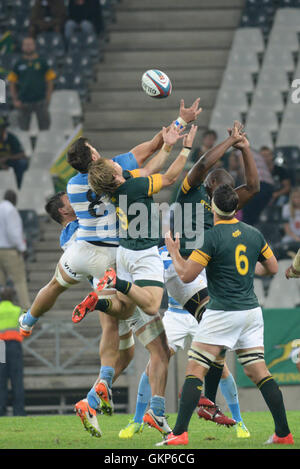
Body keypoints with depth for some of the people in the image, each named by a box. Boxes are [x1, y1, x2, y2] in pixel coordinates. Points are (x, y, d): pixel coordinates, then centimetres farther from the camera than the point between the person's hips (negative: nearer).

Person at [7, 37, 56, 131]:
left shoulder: (42, 62, 4)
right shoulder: (19, 64, 6)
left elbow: (50, 81, 5)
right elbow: (12, 82, 8)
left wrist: (48, 98, -3)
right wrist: (15, 100, 0)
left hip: (40, 101, -1)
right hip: (23, 103, 1)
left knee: (44, 127, 2)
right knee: (23, 129, 6)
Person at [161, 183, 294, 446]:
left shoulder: (212, 237, -12)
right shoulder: (254, 234, 6)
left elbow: (186, 275, -10)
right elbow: (272, 268, 17)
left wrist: (173, 250, 5)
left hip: (223, 314, -6)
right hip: (251, 311, 6)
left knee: (195, 371, -3)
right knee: (258, 371, 9)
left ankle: (180, 433, -11)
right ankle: (284, 433, 5)